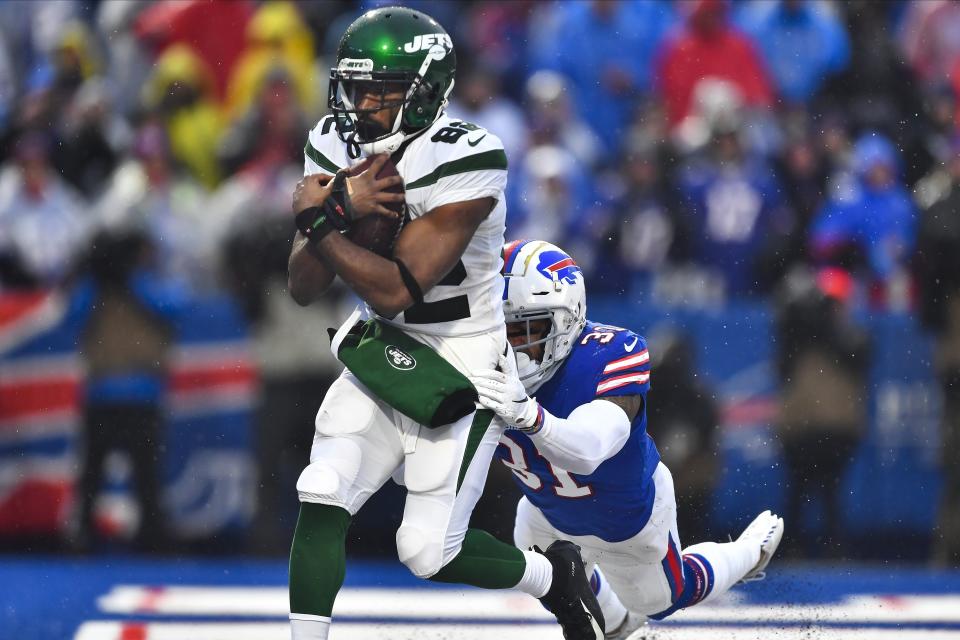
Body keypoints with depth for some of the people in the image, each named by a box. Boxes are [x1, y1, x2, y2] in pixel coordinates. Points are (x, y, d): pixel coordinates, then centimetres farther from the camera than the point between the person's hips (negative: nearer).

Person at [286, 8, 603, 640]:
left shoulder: (464, 162, -24)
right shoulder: (336, 146, -3)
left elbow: (395, 291, -27)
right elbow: (304, 287, -5)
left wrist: (318, 219, -21)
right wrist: (341, 208, -22)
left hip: (461, 367, -6)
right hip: (381, 353, 6)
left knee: (429, 552, -4)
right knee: (321, 501, -14)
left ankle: (556, 575, 25)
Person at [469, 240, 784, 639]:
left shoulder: (608, 356, -43)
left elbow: (588, 449, -61)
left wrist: (528, 415, -80)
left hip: (630, 514, -3)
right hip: (548, 512, 3)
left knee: (659, 598, 25)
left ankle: (751, 552, 54)